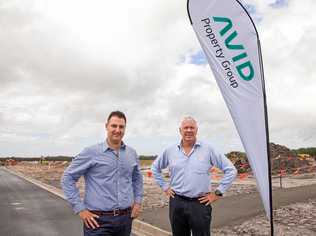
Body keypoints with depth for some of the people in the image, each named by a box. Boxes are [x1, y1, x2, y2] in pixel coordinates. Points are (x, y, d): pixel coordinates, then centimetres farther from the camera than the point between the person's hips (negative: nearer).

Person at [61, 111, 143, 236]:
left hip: (125, 219, 5)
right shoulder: (91, 152, -9)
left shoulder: (132, 154, 5)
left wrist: (137, 201, 12)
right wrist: (80, 209, -9)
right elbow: (67, 178, -6)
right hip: (99, 221, -4)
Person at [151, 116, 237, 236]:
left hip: (200, 203, -2)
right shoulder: (170, 151, 3)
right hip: (176, 203, 3)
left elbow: (230, 170, -2)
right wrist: (164, 187, 10)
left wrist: (218, 193, -3)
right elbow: (155, 168, 18)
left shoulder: (208, 149, -5)